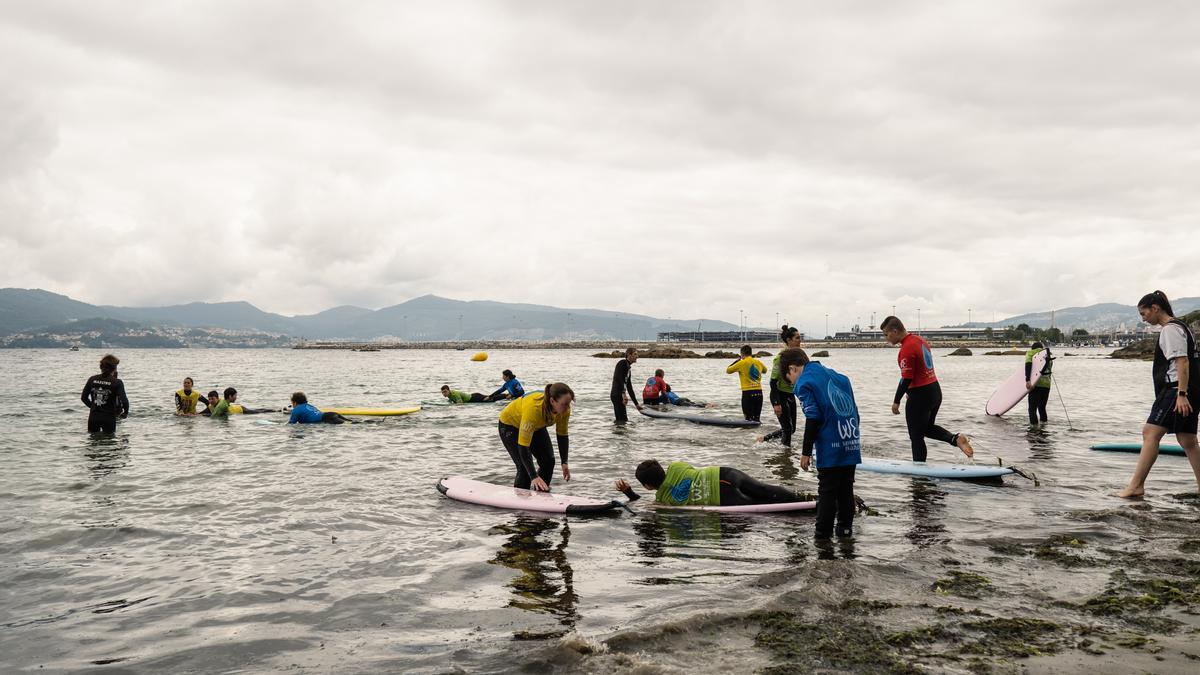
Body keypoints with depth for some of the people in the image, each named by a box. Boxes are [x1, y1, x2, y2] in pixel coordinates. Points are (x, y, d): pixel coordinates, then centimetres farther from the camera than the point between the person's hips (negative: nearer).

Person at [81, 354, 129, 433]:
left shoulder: (92, 379, 2)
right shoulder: (117, 382, -10)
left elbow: (83, 397, 7)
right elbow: (124, 400, -16)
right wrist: (126, 412, 3)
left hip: (93, 417, 3)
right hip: (109, 417, -3)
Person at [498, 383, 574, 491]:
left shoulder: (564, 409, -27)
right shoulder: (533, 409, -45)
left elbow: (562, 435, -8)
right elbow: (523, 446, -42)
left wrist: (564, 463, -16)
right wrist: (534, 477, -45)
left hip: (536, 426, 6)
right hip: (510, 425, -6)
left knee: (548, 461, -2)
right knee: (524, 467, -17)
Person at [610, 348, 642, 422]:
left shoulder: (628, 368, 22)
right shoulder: (622, 363, -6)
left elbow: (629, 388, 25)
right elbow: (619, 379, -22)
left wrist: (636, 404, 26)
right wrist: (623, 394, -33)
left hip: (620, 395, 10)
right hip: (617, 395, -10)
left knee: (624, 419, 11)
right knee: (621, 420, -12)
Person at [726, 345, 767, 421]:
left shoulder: (742, 363, -7)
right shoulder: (758, 362, 8)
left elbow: (728, 371, 4)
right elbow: (765, 370, 31)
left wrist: (737, 360, 15)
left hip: (748, 393, -5)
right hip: (759, 393, 5)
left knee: (749, 419, -2)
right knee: (757, 419, 13)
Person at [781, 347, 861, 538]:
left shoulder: (804, 383, -6)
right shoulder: (838, 376, 16)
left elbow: (813, 419, -13)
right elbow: (854, 410, 18)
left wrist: (806, 452, -7)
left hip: (830, 448, -6)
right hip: (852, 444, 7)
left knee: (827, 490, 3)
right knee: (846, 488, 16)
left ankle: (824, 531, 7)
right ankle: (845, 526, 21)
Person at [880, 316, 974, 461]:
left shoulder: (906, 349, -21)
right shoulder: (920, 340, 8)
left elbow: (906, 379, -22)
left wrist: (896, 402, -13)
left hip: (920, 395, -9)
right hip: (936, 390, 9)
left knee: (916, 437, 2)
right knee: (928, 427, 25)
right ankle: (955, 438, 5)